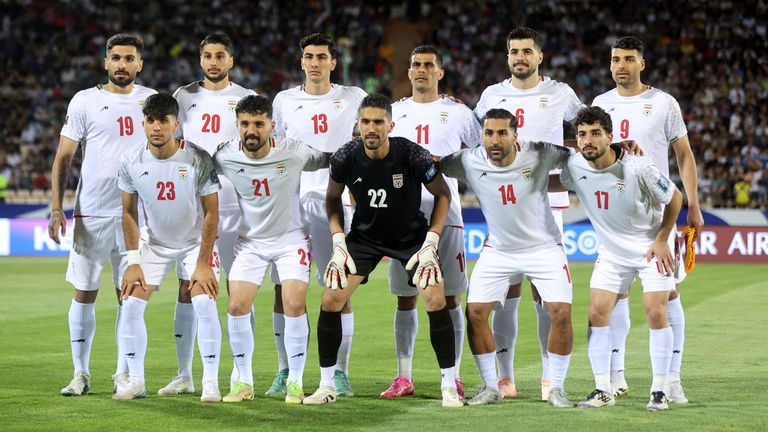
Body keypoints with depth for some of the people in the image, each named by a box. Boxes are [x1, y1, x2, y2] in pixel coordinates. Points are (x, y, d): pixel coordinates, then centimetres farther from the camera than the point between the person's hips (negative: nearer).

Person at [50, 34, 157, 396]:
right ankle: (80, 373, 10)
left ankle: (124, 374, 12)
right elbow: (63, 159, 0)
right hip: (91, 213, -2)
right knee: (85, 294, 2)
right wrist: (56, 209, -10)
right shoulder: (85, 101, 0)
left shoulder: (152, 100, 8)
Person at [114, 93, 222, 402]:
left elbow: (211, 213, -15)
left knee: (205, 304, -17)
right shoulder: (131, 162, -14)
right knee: (131, 304, -8)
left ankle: (210, 382, -7)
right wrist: (133, 261, -7)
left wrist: (202, 263, -17)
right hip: (153, 241, 3)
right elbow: (129, 212, -2)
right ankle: (135, 381, 6)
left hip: (195, 241, -3)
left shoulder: (198, 160, -22)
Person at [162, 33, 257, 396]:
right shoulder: (184, 97, 9)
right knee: (187, 287, -1)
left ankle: (241, 372, 9)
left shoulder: (246, 99, 5)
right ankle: (184, 374, 2)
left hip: (235, 205, -1)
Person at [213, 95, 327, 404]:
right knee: (237, 306, -8)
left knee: (295, 305, -15)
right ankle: (244, 383, 7)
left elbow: (329, 160, -1)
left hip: (291, 238, -2)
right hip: (250, 240, 2)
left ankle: (295, 382, 0)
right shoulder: (225, 157, -15)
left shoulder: (293, 154, -18)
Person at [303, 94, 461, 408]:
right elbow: (333, 199, 2)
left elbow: (442, 194, -9)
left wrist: (431, 242, -15)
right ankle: (327, 386, 6)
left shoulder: (413, 155, -25)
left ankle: (449, 386, -4)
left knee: (436, 300, -18)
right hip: (364, 236, 2)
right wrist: (338, 243, -7)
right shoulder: (345, 158, -19)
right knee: (330, 301, -9)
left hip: (411, 235, -2)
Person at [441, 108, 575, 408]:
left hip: (543, 246, -2)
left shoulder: (538, 155, -20)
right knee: (475, 312, -8)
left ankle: (556, 388, 4)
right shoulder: (469, 162, -16)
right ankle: (490, 387, 8)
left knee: (561, 312, -14)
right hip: (498, 250, 2)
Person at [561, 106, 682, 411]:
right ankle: (603, 391, 2)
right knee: (597, 312, -6)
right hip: (612, 252, 4)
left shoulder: (637, 168, -26)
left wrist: (662, 240, -9)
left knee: (655, 313, -12)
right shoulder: (575, 167, -14)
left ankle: (659, 391, -2)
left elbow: (674, 197, -11)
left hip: (652, 247, -4)